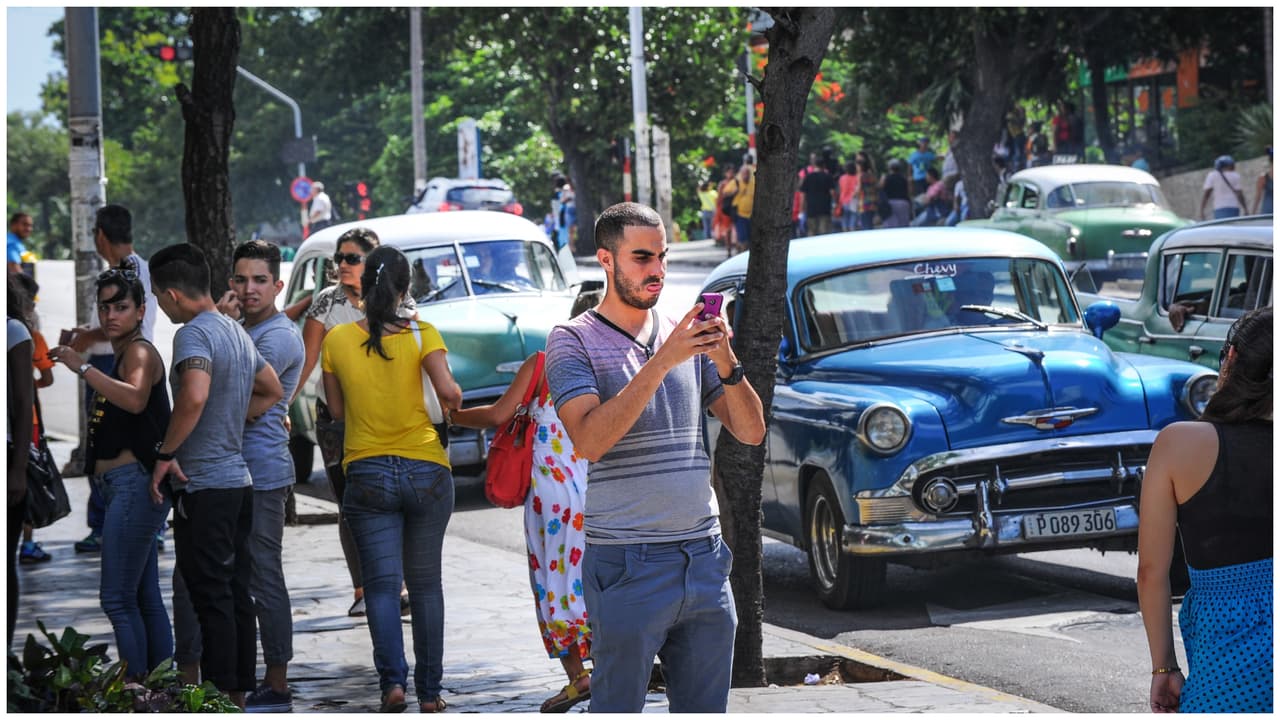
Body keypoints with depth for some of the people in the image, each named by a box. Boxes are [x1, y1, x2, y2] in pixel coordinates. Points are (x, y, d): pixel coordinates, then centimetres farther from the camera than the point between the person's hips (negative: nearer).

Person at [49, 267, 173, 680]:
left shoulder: (140, 351, -9)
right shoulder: (121, 356, 20)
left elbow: (135, 399, -31)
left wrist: (82, 367, -28)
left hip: (135, 483, -10)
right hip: (126, 487, 10)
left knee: (117, 599, -12)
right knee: (145, 599, 12)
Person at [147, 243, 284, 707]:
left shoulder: (195, 333, -16)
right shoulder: (237, 332, 12)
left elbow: (194, 397, -33)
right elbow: (273, 392, 25)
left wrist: (165, 454, -21)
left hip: (203, 486, -9)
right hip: (238, 479, 9)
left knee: (211, 597, -5)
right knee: (236, 593, 12)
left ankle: (219, 697, -3)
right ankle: (240, 691, 17)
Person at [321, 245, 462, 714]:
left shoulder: (337, 340, -1)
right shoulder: (422, 334, -6)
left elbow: (336, 410, 6)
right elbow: (447, 390, -18)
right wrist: (453, 398, 4)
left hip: (367, 474, 0)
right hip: (426, 472, 0)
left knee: (382, 584, 1)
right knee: (425, 585, 10)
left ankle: (392, 678, -18)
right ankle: (429, 691, 12)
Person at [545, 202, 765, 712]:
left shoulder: (684, 337, 14)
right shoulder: (574, 341, -2)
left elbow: (751, 432, 9)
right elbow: (589, 441, -18)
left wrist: (726, 363, -8)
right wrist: (662, 362, -21)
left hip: (704, 558, 5)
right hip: (627, 565, -5)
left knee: (705, 709, 7)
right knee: (617, 708, -3)